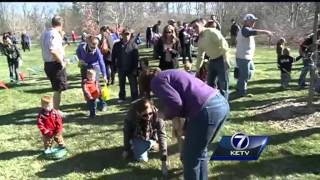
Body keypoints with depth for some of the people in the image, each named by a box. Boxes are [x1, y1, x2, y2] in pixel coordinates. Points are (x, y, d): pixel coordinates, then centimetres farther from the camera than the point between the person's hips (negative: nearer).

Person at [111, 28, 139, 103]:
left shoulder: (133, 45, -8)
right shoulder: (117, 45, 0)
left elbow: (136, 58, -9)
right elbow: (113, 56, 6)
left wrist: (135, 68, -13)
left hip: (131, 69, -3)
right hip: (121, 69, 3)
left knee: (133, 84, 4)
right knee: (121, 84, 15)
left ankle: (134, 98, 15)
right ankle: (121, 97, 29)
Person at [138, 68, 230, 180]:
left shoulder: (156, 81, 3)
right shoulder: (170, 74, 30)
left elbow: (175, 102, -13)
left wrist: (166, 114, 8)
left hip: (207, 110, -10)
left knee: (191, 158, 7)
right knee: (200, 152, 25)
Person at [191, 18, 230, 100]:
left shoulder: (212, 32, -12)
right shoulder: (200, 40, 12)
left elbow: (224, 43, -22)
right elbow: (200, 56, 22)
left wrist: (226, 59, -27)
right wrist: (197, 69, 24)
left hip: (221, 59, -8)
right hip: (211, 61, 8)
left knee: (223, 84, -3)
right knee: (210, 84, 12)